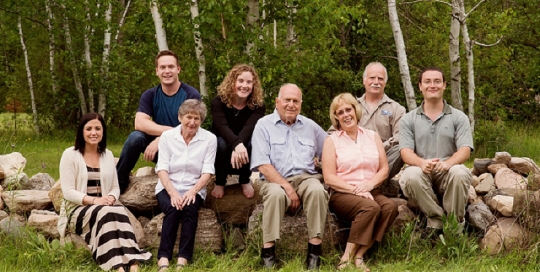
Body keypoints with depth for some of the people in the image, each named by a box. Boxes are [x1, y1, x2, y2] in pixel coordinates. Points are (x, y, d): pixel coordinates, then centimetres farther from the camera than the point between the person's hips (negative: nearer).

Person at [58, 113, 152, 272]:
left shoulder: (108, 155, 14)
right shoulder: (70, 155, -2)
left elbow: (115, 187, 14)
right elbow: (68, 191, -8)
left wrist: (111, 198, -10)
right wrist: (93, 200, -21)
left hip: (104, 207, 4)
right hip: (78, 209, -4)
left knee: (120, 211, -32)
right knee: (106, 213, -36)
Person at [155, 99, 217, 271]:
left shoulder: (209, 139, -1)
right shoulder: (167, 136, 1)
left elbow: (207, 171, -6)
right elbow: (162, 168, -7)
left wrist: (193, 191, -23)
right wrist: (172, 192, -22)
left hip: (194, 189, 0)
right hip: (168, 188, 0)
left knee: (190, 209, -31)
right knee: (173, 209, -30)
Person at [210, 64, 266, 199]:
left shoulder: (258, 105, -11)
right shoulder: (218, 102, -14)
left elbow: (249, 127, -31)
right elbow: (222, 127, -33)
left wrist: (239, 148, -51)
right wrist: (237, 145, -54)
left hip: (242, 151, 1)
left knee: (253, 141, -31)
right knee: (222, 142, -34)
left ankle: (245, 181, -7)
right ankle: (220, 183, -10)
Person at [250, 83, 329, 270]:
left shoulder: (310, 126, 17)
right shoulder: (264, 125, 4)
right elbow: (263, 165, -7)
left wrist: (322, 159, 1)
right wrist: (287, 187, -15)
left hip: (306, 178, 3)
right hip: (276, 180, -3)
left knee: (317, 189, -32)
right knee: (276, 194, -37)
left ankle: (315, 249, -30)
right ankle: (268, 251, -33)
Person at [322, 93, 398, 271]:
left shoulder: (373, 136, 14)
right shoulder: (332, 141, 4)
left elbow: (384, 169, 9)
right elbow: (329, 178, -4)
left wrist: (370, 184, -11)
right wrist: (355, 190, -16)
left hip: (371, 192, 4)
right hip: (342, 194, -4)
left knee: (390, 207, -29)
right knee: (371, 208, -34)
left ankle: (359, 255, -26)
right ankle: (347, 257, -27)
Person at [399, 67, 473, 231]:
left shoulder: (458, 117, 10)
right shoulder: (409, 119, 11)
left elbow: (465, 150, -3)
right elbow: (406, 152, -1)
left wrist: (449, 163, -26)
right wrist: (422, 163, -26)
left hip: (448, 172, 0)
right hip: (422, 171, 0)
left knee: (459, 173, -34)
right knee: (411, 176, -34)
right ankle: (436, 220, -18)